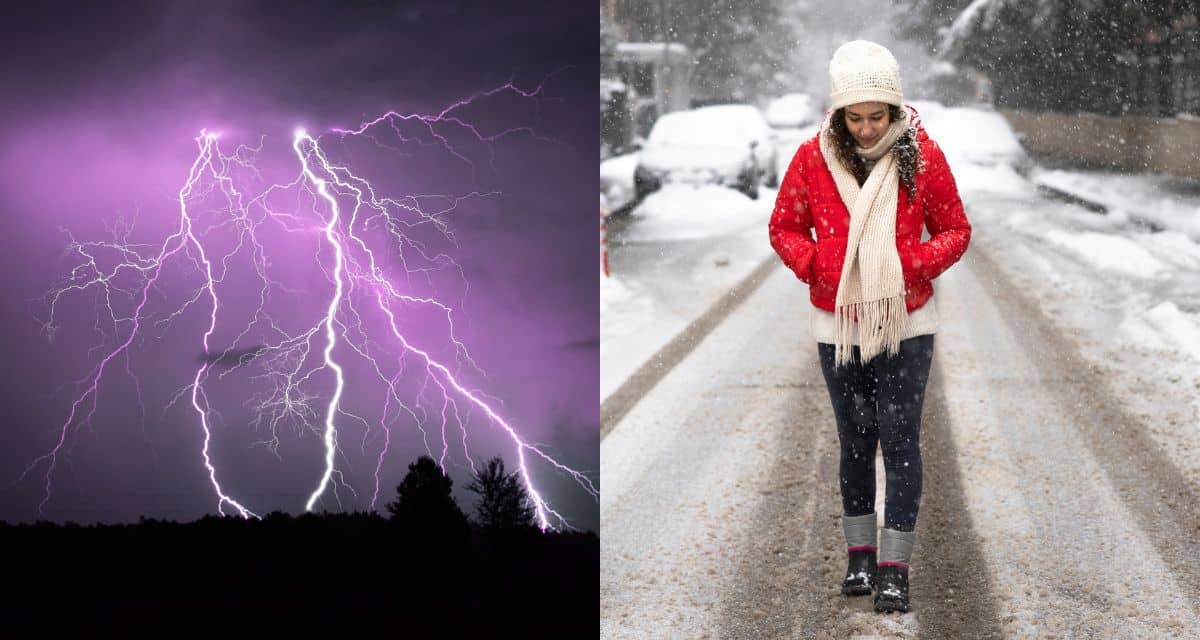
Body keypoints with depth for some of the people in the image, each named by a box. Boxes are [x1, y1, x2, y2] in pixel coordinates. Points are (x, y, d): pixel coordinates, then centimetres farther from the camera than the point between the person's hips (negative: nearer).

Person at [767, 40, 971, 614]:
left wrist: (915, 262, -17)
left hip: (907, 323, -1)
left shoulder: (922, 155, -8)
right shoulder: (813, 157, -6)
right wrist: (815, 265, -12)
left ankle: (894, 567, 2)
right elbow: (784, 227, 6)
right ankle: (860, 553, 24)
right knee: (855, 440, 11)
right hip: (838, 324, 2)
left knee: (900, 439, -3)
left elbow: (954, 231, 1)